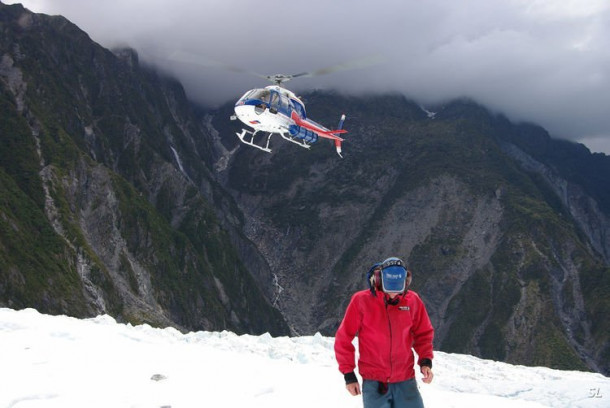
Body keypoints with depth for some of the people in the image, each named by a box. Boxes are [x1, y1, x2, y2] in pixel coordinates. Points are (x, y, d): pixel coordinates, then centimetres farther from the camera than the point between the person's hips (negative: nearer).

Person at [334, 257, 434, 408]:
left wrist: (426, 360, -3)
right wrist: (348, 374, -2)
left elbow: (423, 333, 13)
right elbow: (344, 338, -2)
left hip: (405, 381, 2)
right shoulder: (361, 301, -8)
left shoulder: (412, 301, -1)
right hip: (374, 383, -2)